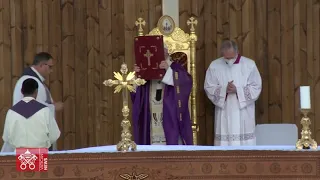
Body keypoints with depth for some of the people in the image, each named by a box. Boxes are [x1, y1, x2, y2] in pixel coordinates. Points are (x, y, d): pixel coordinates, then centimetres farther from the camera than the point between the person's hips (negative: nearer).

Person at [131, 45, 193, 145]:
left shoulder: (175, 67, 6)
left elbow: (186, 81, -14)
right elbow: (137, 91, 10)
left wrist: (168, 70, -23)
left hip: (170, 116, -3)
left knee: (172, 141, -9)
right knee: (154, 142, -1)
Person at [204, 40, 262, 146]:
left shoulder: (249, 65, -2)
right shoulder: (214, 66, 1)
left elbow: (256, 87, -2)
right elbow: (209, 88, 0)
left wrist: (237, 90, -17)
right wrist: (224, 89, -19)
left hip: (243, 114, -1)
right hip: (224, 114, 1)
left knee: (245, 143, 0)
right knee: (224, 142, 0)